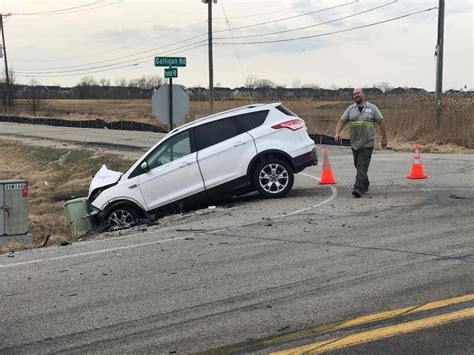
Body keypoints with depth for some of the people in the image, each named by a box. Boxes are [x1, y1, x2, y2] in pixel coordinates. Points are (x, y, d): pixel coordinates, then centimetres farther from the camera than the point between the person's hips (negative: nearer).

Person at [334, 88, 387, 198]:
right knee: (358, 166, 14)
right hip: (354, 143, 4)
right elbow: (342, 121, 5)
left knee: (362, 167, -10)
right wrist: (337, 133, -12)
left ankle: (358, 189, -14)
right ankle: (365, 186, 31)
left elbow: (381, 122, 3)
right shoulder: (350, 109, 9)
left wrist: (384, 138, 0)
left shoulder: (372, 108, 2)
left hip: (367, 144, -4)